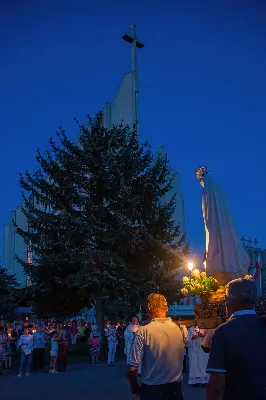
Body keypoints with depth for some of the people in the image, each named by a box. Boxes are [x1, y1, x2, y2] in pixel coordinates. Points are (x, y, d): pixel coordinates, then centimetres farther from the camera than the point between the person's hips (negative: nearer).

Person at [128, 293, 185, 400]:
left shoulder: (143, 332, -18)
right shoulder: (177, 329, -6)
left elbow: (133, 368, -18)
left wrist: (134, 387, -2)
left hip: (151, 390, -3)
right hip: (175, 388, 3)